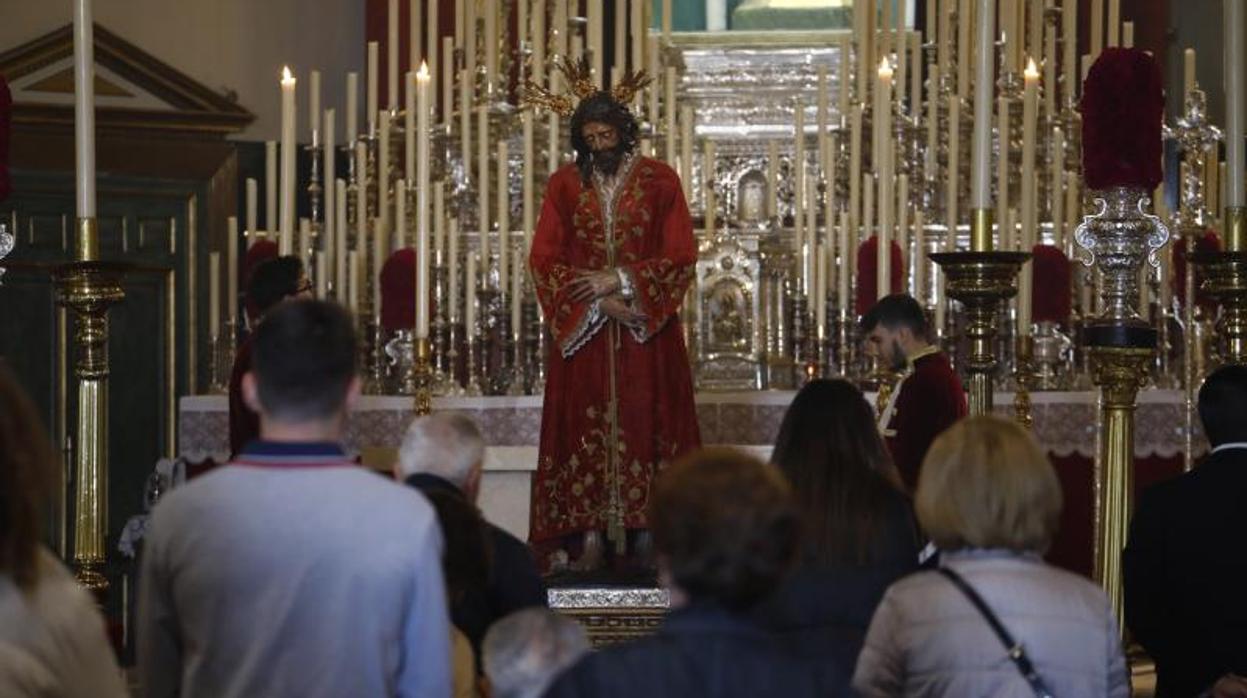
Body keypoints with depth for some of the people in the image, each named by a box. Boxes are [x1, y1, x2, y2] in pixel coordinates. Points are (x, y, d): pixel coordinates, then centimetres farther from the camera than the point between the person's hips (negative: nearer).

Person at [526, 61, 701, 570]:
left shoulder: (659, 181, 2)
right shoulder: (565, 185, 6)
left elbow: (680, 256, -2)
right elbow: (544, 259, 1)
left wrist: (621, 280, -13)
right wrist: (597, 301, -10)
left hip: (646, 331, -1)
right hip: (582, 329, 1)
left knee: (642, 425, -2)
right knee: (587, 427, -2)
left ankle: (641, 532, -1)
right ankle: (591, 535, -3)